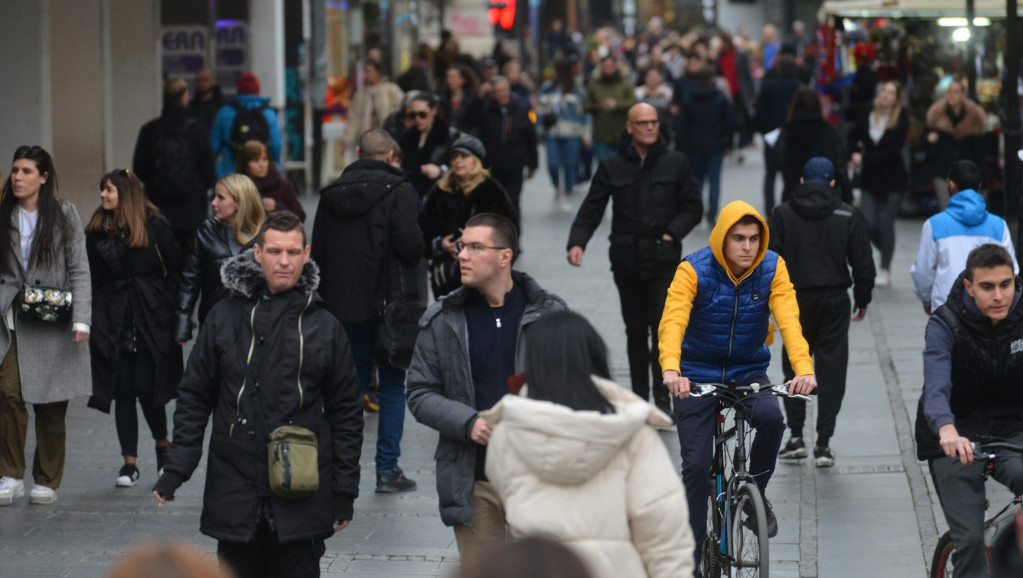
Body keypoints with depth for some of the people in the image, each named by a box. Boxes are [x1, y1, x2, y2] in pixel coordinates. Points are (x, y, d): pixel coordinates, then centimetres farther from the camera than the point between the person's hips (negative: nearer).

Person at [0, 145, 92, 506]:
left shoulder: (64, 215, 3)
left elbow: (79, 271, 0)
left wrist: (81, 320, -10)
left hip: (54, 324, -1)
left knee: (51, 408, 3)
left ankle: (47, 481, 17)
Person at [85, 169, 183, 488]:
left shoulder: (155, 226, -4)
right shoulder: (97, 231, 7)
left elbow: (176, 269, -1)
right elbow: (93, 279, 10)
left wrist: (169, 310, -7)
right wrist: (91, 321, 3)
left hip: (151, 321, -3)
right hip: (114, 323, 3)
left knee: (147, 387, -6)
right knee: (123, 392, 2)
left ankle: (163, 444, 20)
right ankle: (129, 461, 9)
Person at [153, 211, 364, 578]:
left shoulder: (324, 328, 4)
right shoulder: (225, 318, 5)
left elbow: (346, 412, 8)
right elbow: (194, 397, 9)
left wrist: (344, 492, 4)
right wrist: (176, 468, 0)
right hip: (235, 491, 1)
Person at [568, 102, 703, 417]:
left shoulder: (675, 163, 4)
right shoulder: (612, 166, 4)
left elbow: (693, 207, 9)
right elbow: (592, 209, 1)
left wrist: (672, 232, -7)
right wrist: (577, 242, -15)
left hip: (664, 260, -2)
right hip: (627, 261, 2)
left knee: (662, 326, -12)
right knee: (635, 330, 9)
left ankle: (662, 399, -6)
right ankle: (639, 397, 18)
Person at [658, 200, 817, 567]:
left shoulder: (772, 269, -9)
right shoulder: (694, 271, -16)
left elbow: (789, 320, -21)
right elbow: (673, 322, -28)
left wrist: (804, 369, -39)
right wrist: (671, 370, -47)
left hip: (748, 371, 1)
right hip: (698, 374, -1)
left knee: (771, 417, -30)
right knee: (696, 465, -6)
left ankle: (756, 492, -3)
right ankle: (691, 557, 7)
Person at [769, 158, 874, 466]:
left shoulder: (783, 214, -1)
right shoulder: (847, 216, 0)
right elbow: (863, 263, 2)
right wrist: (862, 299, 15)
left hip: (795, 300, 0)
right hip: (835, 301, 0)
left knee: (794, 366, 13)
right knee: (831, 369, 3)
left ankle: (795, 435, 7)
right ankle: (824, 443, -1)